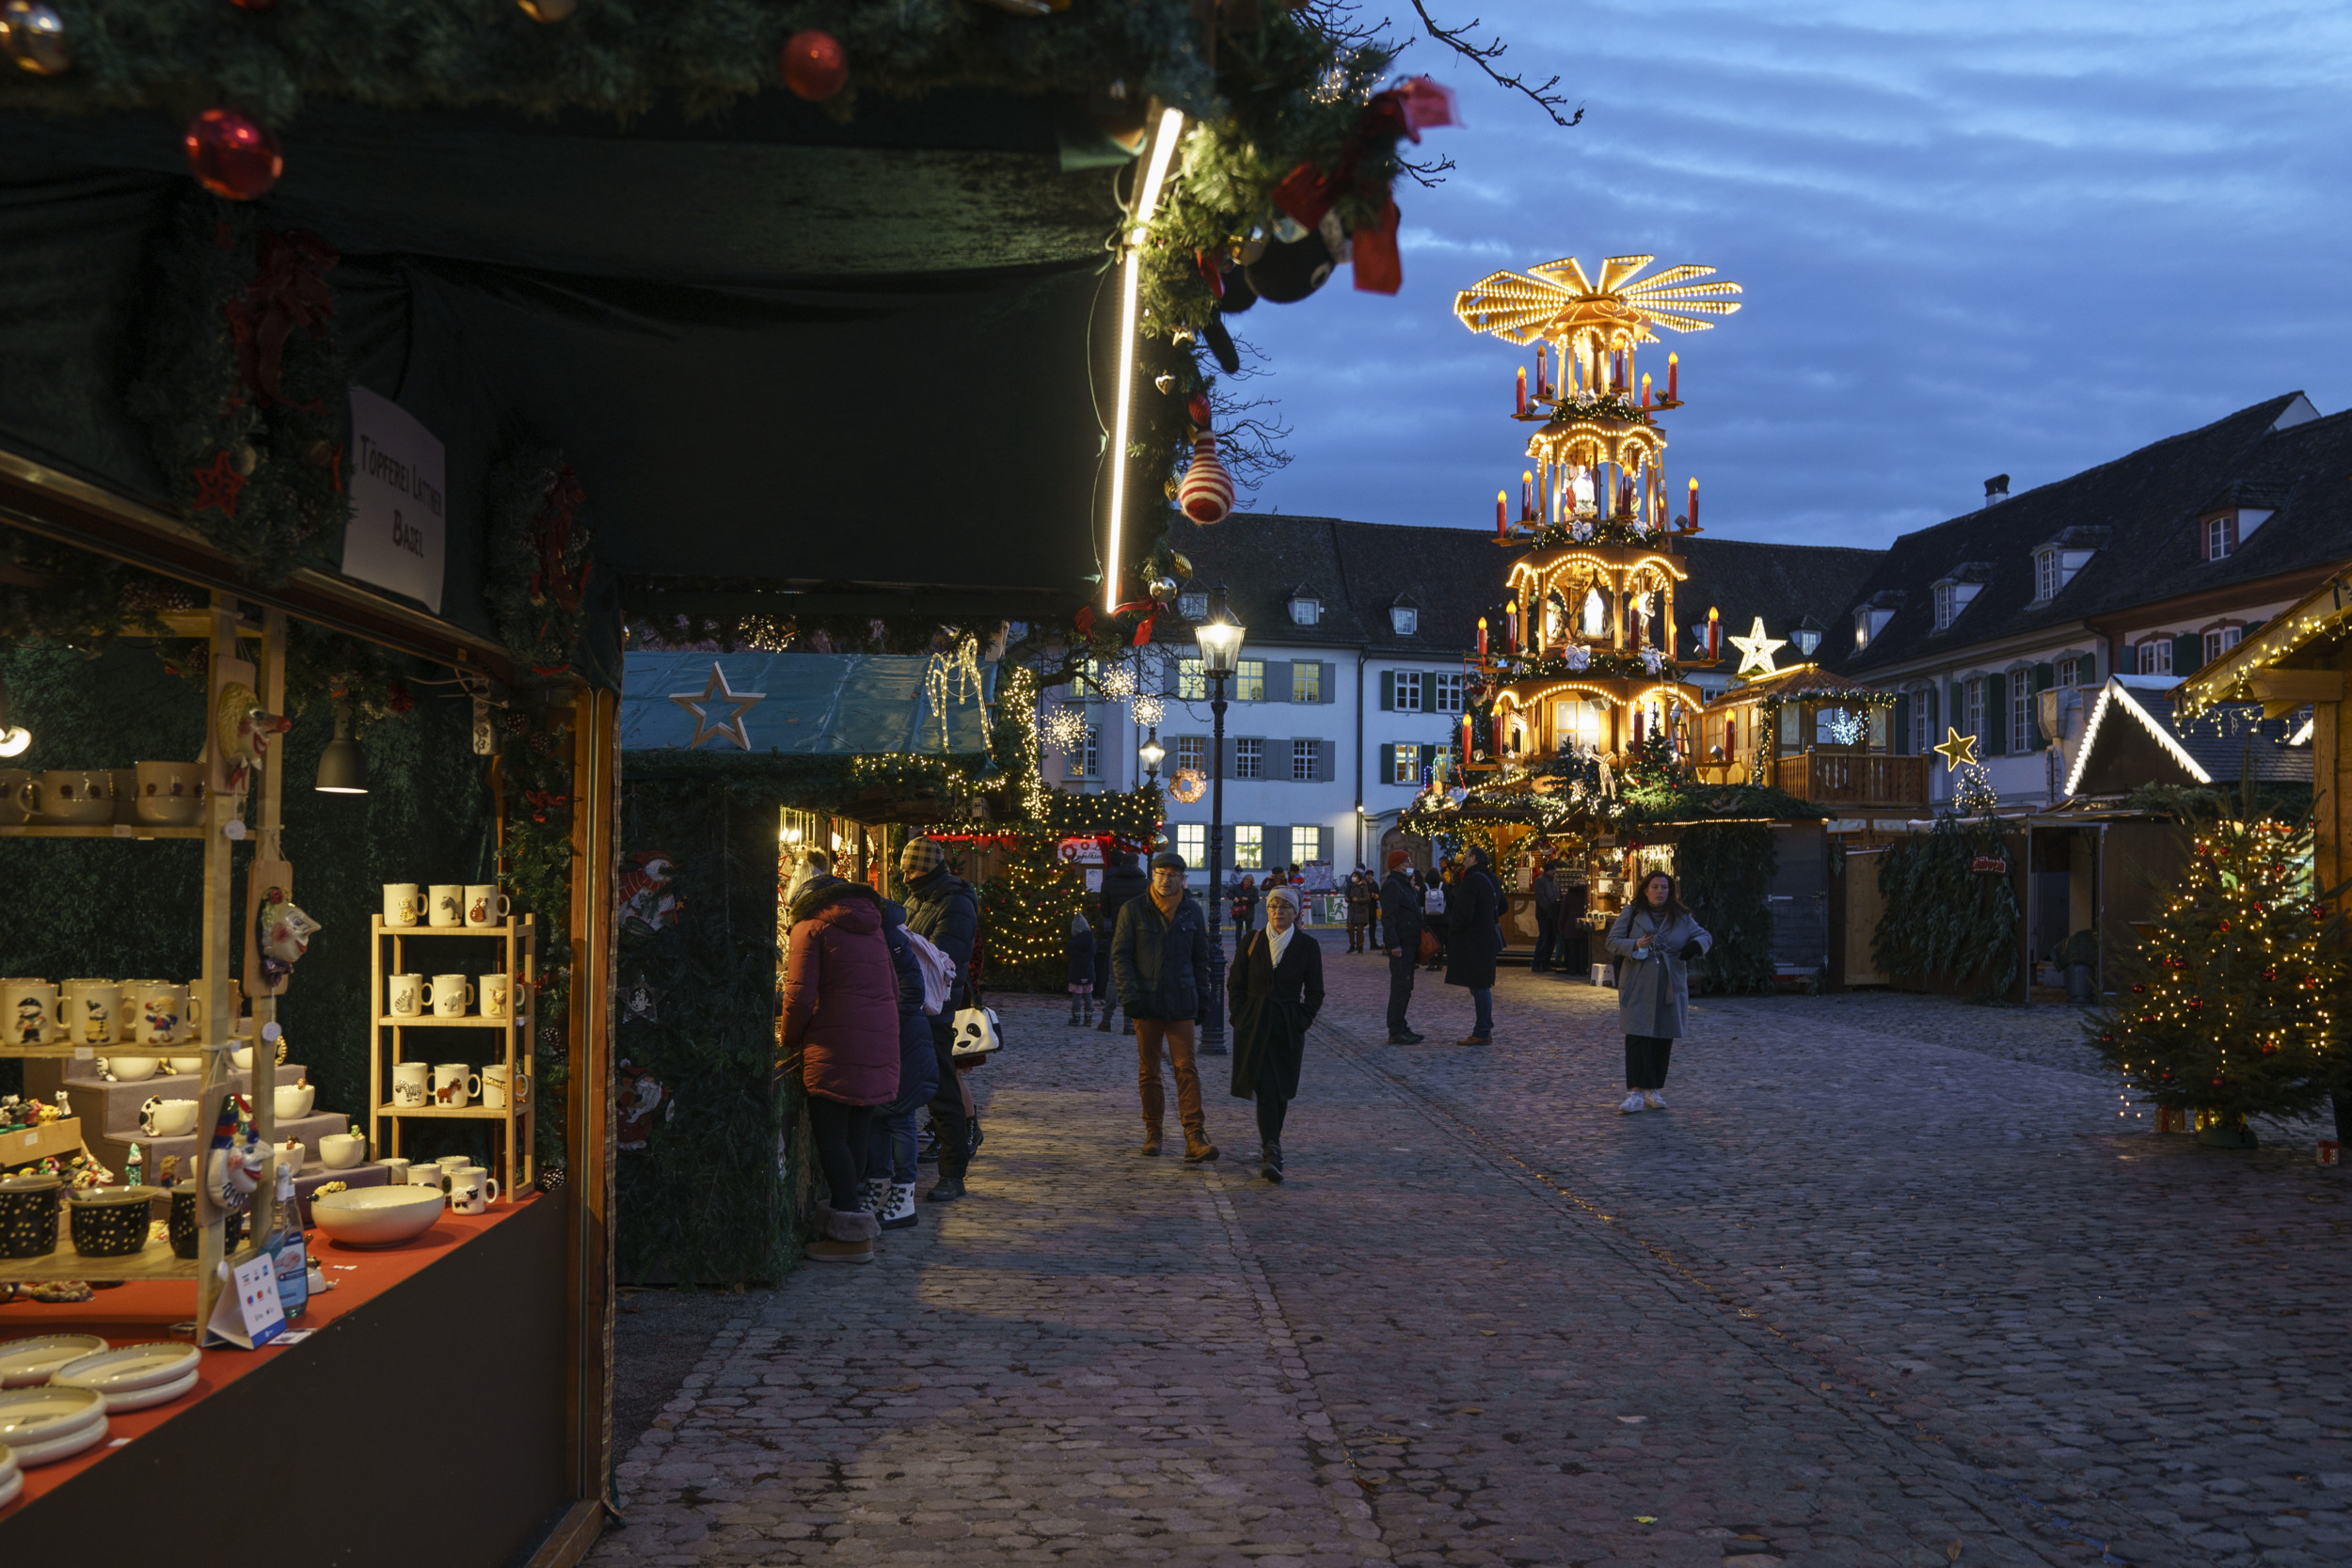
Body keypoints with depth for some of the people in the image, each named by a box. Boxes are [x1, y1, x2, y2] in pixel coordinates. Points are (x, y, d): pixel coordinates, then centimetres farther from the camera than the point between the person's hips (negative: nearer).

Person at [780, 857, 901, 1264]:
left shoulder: (811, 928, 1)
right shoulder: (871, 928, 20)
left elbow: (800, 996, -8)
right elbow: (893, 988, 21)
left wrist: (790, 1043, 6)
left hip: (836, 1046, -7)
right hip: (881, 1042, 7)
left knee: (829, 1134, -3)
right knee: (857, 1129, 14)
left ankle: (853, 1236, -4)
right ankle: (853, 1205, 22)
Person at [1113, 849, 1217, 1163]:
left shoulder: (1192, 913, 8)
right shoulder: (1133, 910, 1)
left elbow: (1200, 960, 15)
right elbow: (1120, 955, -1)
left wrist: (1203, 1000, 10)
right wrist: (1129, 996, -11)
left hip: (1181, 1004, 1)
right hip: (1146, 1004, -1)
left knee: (1187, 1069, -7)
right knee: (1148, 1071, 7)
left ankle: (1195, 1139, -11)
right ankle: (1153, 1134, 19)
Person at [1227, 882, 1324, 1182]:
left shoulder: (1307, 946, 1)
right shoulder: (1252, 941, 2)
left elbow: (1314, 993, 5)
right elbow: (1235, 984, 7)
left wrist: (1300, 1023, -4)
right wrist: (1242, 1020, -1)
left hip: (1288, 1029, 1)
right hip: (1254, 1025, -1)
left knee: (1280, 1090, 8)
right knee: (1265, 1087, -12)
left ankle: (1269, 1142, 29)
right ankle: (1271, 1152, -18)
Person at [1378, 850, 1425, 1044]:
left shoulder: (1406, 885, 19)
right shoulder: (1392, 885, -13)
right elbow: (1388, 917, -20)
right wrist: (1394, 944, -24)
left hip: (1409, 944, 10)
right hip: (1400, 946, -10)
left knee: (1405, 988, 15)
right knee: (1400, 988, -10)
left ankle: (1401, 1028, 22)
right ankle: (1395, 1032, -8)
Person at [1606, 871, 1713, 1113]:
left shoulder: (1681, 917, 8)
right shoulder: (1631, 913, 4)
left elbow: (1704, 936, 12)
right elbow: (1612, 941, 0)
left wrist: (1696, 945, -12)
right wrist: (1635, 945, -19)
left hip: (1670, 988, 3)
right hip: (1637, 988, -3)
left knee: (1663, 1039, 6)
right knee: (1637, 1037, -10)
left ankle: (1653, 1090, 17)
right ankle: (1635, 1093, -12)